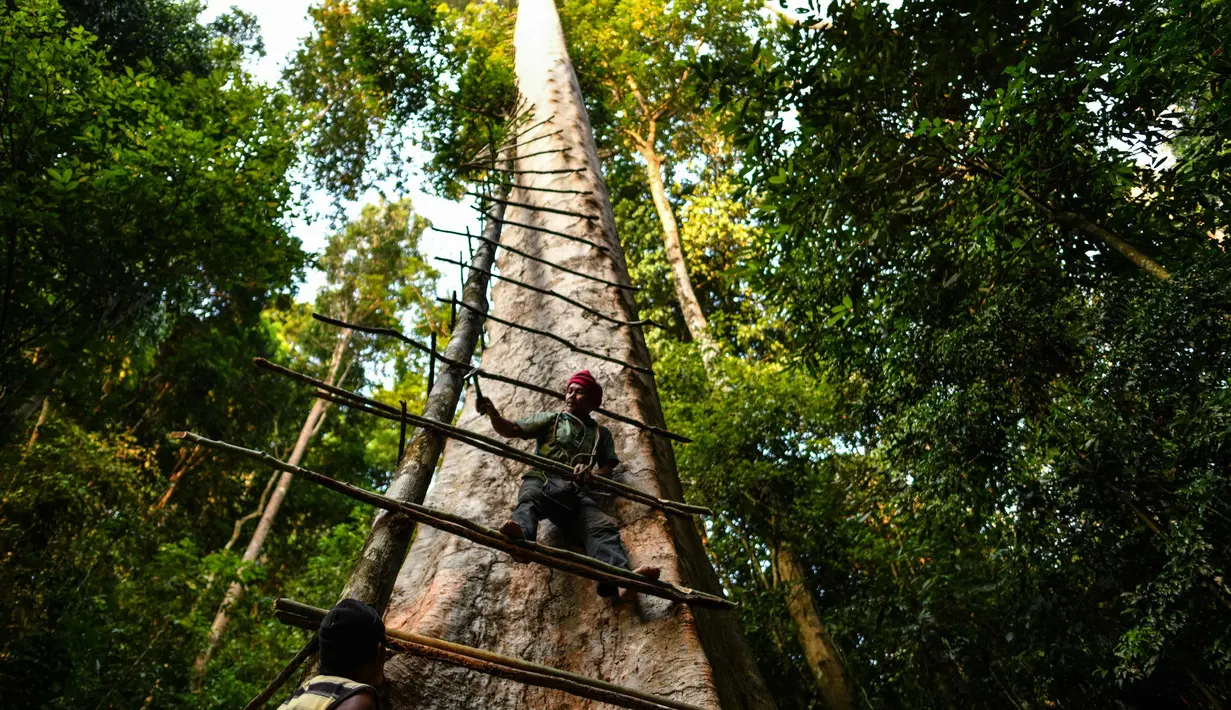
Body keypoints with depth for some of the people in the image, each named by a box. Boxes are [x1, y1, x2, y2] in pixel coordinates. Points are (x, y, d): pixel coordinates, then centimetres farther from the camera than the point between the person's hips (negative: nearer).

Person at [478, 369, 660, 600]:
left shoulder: (601, 434, 31)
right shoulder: (550, 419, 27)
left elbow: (608, 468, 18)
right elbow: (510, 430, 16)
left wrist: (591, 473, -7)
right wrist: (493, 413, -5)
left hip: (578, 490, 1)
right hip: (544, 480, -1)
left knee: (603, 526, -28)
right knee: (530, 498, -38)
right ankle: (520, 534, -73)